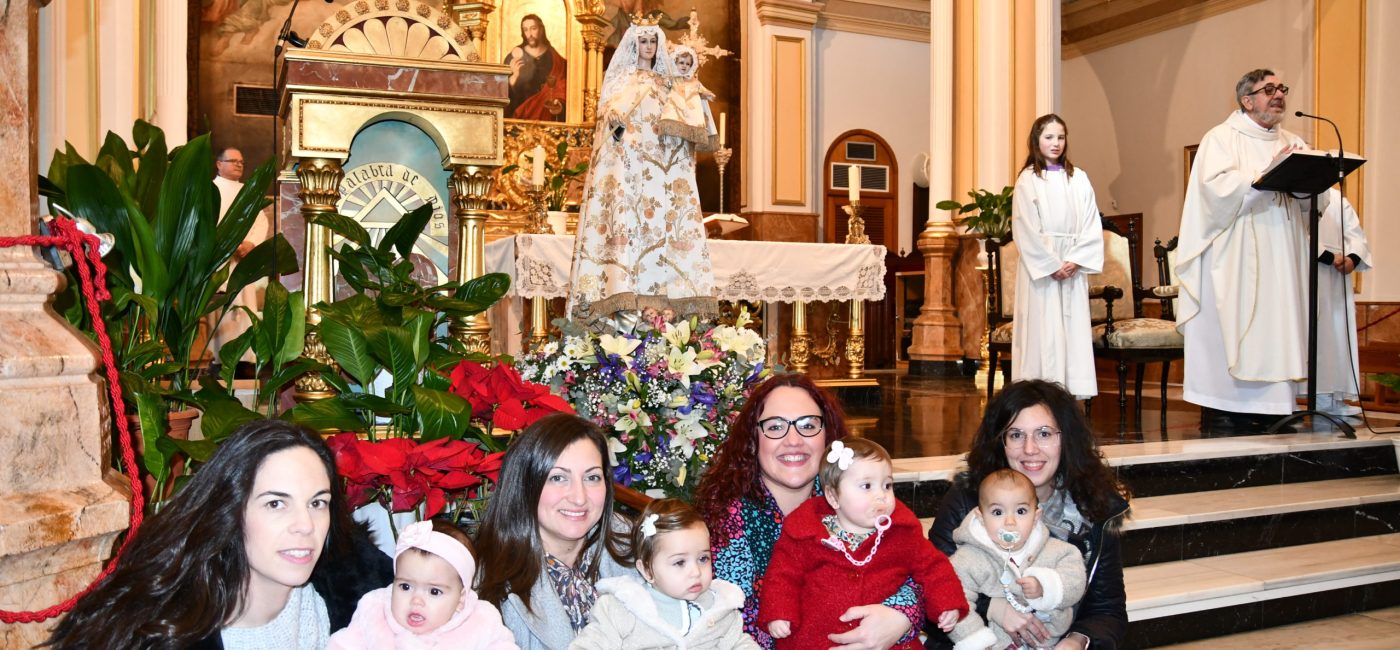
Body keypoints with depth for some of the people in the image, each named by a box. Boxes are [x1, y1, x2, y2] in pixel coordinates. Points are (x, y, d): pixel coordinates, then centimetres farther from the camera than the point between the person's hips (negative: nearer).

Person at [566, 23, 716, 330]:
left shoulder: (665, 83, 23)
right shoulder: (620, 77, 14)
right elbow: (607, 109, 0)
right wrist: (616, 122, -21)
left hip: (661, 160, 4)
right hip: (627, 156, -4)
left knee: (663, 221, -8)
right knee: (626, 215, -17)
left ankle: (657, 292, -10)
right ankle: (623, 296, -24)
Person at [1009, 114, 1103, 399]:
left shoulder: (1078, 178, 10)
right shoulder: (1027, 180, 0)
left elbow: (1091, 225, 4)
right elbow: (1026, 230, -6)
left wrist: (1075, 260, -9)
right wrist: (1052, 265, -12)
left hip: (1073, 267, 3)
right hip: (1040, 268, -3)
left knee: (1074, 330, 2)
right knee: (1044, 331, -4)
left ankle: (1071, 394, 5)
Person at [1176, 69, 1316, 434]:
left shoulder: (1292, 143, 20)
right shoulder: (1222, 138, 3)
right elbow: (1217, 188, -15)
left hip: (1280, 265, 6)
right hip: (1234, 264, -6)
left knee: (1274, 332, 2)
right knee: (1230, 335, -8)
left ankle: (1268, 416, 6)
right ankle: (1221, 419, -4)